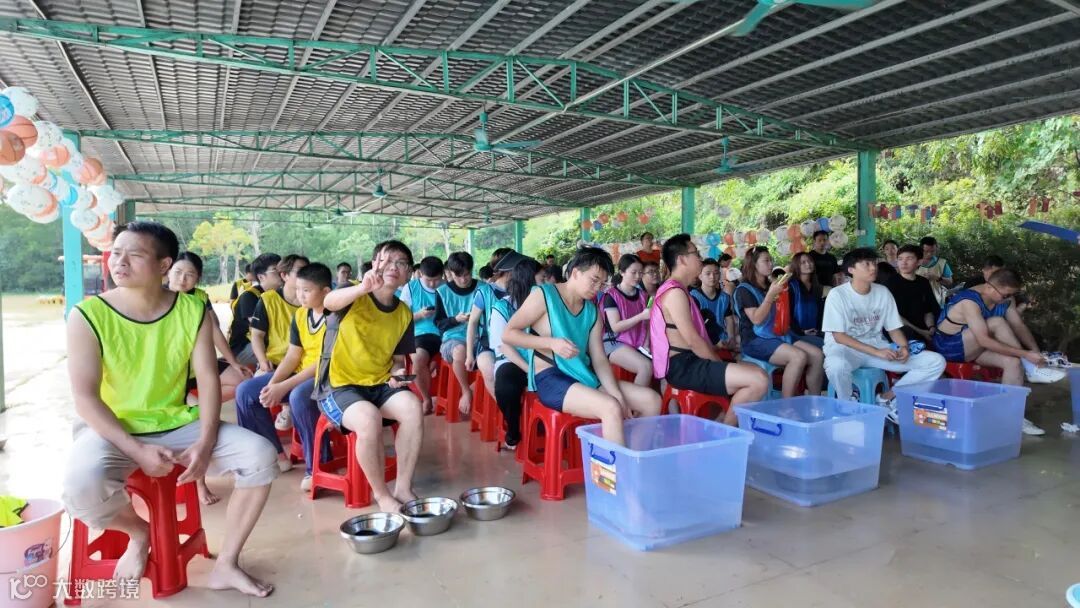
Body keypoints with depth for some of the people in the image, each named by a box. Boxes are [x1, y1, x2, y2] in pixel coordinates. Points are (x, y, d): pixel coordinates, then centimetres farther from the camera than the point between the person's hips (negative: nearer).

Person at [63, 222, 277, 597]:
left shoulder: (193, 311, -4)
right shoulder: (88, 315, -10)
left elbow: (208, 379, -6)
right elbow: (85, 397, -13)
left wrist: (205, 443, -19)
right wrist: (138, 451, -22)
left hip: (178, 424, 2)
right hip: (113, 429, -2)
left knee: (259, 453, -18)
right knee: (82, 484, -34)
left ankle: (226, 565, -2)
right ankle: (139, 532, 4)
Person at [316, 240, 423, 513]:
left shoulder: (404, 313, 6)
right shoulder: (355, 296, -9)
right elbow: (328, 302, -34)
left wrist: (398, 374, -9)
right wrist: (363, 287, -54)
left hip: (379, 385, 5)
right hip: (338, 385, -4)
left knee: (413, 407, -25)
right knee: (369, 418, -34)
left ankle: (403, 488, -11)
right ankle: (382, 494, -12)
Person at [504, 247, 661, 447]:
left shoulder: (592, 312, 13)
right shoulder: (543, 296, -5)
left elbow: (599, 360, 6)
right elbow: (507, 334, -9)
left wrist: (619, 397, -10)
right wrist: (552, 343, -21)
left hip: (584, 377, 7)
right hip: (550, 379, -7)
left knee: (651, 399, -2)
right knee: (611, 408, -31)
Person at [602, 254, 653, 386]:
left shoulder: (642, 295, 12)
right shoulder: (611, 295, -6)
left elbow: (647, 324, 12)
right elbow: (616, 327, -14)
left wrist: (646, 344, -6)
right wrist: (641, 316, -23)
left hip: (639, 344, 6)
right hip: (616, 343, -6)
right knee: (646, 366, -31)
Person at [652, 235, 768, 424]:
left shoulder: (676, 290, 20)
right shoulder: (675, 292, -14)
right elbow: (693, 340, -19)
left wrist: (721, 363, 11)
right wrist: (720, 365, -8)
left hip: (689, 363, 11)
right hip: (683, 367, -11)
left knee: (756, 372, 19)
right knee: (758, 380, -21)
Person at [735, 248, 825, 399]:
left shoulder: (771, 285, 19)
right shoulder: (744, 290, -3)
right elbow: (757, 319, -15)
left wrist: (782, 291, 11)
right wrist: (771, 294, -19)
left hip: (779, 334, 8)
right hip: (756, 340, -8)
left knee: (818, 355, -13)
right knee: (799, 356, -29)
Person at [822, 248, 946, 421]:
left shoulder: (883, 292, 6)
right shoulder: (837, 294, -11)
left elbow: (894, 328, 10)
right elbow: (838, 336, -14)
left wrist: (904, 347, -14)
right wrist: (876, 352, -22)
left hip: (877, 346, 6)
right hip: (844, 347, -5)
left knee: (936, 362, -8)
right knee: (837, 366, -44)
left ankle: (888, 398, 3)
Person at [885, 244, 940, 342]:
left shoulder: (924, 282, 13)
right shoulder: (892, 282, -3)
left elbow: (928, 310, 18)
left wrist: (931, 328, -3)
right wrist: (919, 331, -13)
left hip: (923, 330, 5)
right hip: (899, 330, -5)